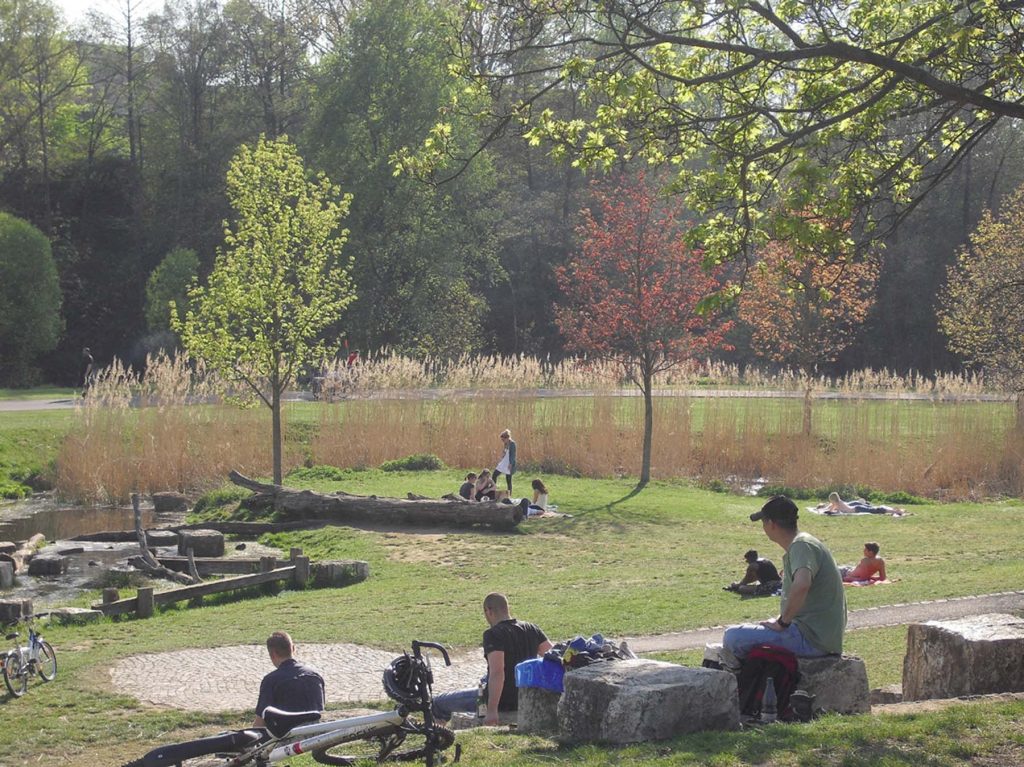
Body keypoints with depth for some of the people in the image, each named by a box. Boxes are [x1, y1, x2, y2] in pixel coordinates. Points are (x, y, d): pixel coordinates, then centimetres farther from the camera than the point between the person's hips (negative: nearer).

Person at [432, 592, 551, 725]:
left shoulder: (493, 635, -17)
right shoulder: (531, 629, 4)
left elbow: (497, 672, -28)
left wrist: (492, 711, -29)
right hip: (527, 699, 7)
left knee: (438, 702, 4)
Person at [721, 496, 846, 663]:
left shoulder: (801, 545, -17)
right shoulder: (798, 545, 16)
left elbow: (801, 586, -37)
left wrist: (782, 622, -25)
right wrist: (783, 619, 17)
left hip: (813, 638, -11)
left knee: (733, 636, -18)